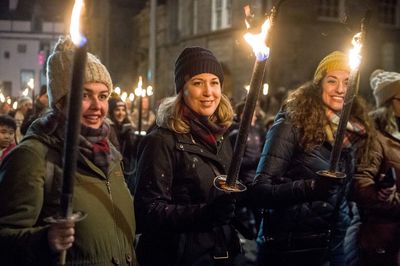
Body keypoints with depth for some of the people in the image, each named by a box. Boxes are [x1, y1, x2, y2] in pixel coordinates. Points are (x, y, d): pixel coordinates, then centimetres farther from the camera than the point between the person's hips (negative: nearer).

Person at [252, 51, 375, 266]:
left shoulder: (353, 131, 4)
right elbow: (260, 190, -19)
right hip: (289, 247, -6)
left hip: (337, 244, 6)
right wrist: (311, 187, -31)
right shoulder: (292, 124, -14)